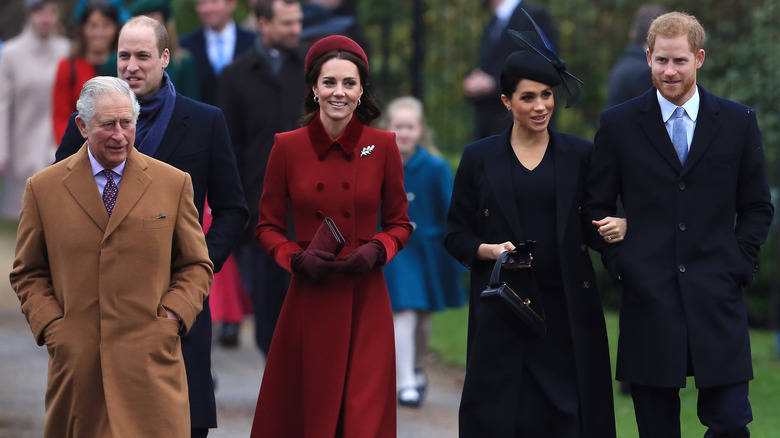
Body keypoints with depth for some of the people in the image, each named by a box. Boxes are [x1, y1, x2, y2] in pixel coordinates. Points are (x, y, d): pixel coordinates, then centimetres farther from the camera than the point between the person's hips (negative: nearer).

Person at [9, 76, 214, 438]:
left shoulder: (174, 183, 8)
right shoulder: (43, 188, 8)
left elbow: (196, 266, 13)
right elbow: (28, 273, 13)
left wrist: (172, 318, -3)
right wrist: (50, 325, -2)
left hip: (150, 364, 0)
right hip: (75, 363, 1)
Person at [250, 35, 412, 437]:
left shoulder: (382, 146, 1)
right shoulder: (288, 147, 0)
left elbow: (399, 223, 10)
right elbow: (267, 227, 7)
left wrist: (376, 251, -10)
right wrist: (298, 258, -11)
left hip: (365, 302, 0)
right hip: (308, 302, 0)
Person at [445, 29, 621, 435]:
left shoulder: (580, 155, 7)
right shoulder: (479, 158, 6)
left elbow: (598, 224, 11)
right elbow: (456, 235, 7)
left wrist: (618, 227, -12)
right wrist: (490, 250, -11)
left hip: (567, 308, 1)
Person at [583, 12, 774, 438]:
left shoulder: (738, 122, 7)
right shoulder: (618, 124, 5)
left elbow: (757, 207, 12)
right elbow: (596, 207, 10)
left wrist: (739, 264, 0)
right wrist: (619, 263, -2)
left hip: (717, 303, 0)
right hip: (648, 300, 0)